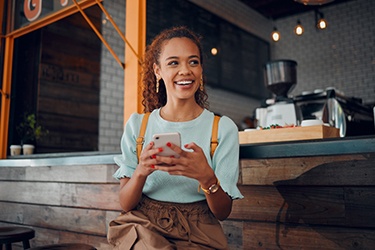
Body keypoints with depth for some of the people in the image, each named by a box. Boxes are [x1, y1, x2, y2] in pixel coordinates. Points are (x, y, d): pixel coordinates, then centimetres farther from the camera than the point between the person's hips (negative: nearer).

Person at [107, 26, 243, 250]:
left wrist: (206, 177, -22)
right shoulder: (137, 125, 4)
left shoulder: (223, 128, -1)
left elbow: (223, 212, -1)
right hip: (142, 226, 0)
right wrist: (141, 172, -18)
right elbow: (126, 204, 3)